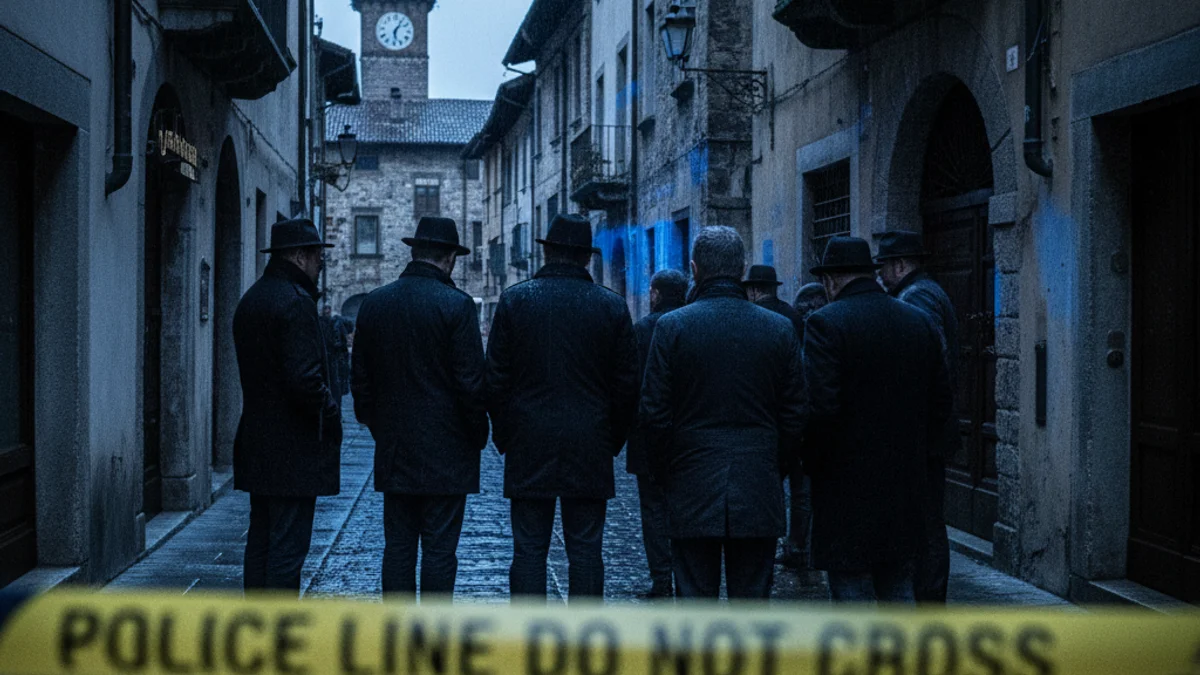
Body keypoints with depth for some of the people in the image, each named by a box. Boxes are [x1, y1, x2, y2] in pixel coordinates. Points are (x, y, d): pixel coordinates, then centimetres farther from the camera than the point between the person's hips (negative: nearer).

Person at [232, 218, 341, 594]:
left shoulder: (250, 300, 15)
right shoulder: (295, 302, -15)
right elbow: (305, 377, -23)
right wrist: (330, 415, -8)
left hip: (257, 443, 9)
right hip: (294, 449, -9)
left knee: (260, 538, 13)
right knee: (288, 544, -5)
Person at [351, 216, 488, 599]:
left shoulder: (374, 304, 6)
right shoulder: (456, 305, -10)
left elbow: (361, 380, 11)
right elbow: (471, 381, -11)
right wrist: (479, 434, 2)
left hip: (393, 450, 5)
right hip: (445, 452, -5)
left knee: (398, 546, 8)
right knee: (439, 548, -1)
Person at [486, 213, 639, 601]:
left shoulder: (514, 300, -1)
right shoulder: (612, 307, 1)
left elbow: (496, 378, 0)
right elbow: (627, 385, 3)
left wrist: (504, 436, 10)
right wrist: (613, 441, 13)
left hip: (529, 446, 0)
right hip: (590, 449, 1)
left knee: (529, 550, 3)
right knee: (585, 551, 5)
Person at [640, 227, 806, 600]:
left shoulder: (671, 326, -5)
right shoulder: (780, 329, 1)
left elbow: (654, 414, -4)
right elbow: (795, 416, 4)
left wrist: (665, 472, 8)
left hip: (693, 489, -1)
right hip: (758, 494, 2)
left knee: (695, 595, 5)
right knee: (752, 598, 7)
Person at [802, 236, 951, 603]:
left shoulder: (825, 323, -12)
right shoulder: (921, 322, 7)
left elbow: (821, 406, -19)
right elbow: (941, 403, 9)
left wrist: (812, 463, -5)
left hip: (847, 485, -6)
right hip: (906, 483, 6)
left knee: (851, 588, 1)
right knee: (898, 585, 15)